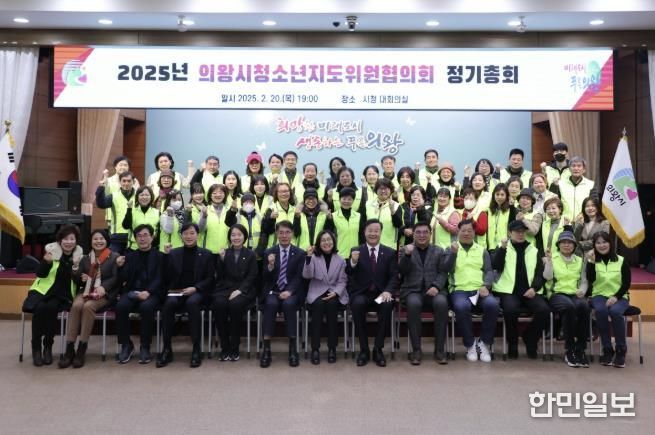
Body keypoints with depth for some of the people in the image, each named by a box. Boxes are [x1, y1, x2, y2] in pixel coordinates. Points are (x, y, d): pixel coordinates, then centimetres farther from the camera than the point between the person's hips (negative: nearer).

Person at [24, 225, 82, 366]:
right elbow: (40, 274, -3)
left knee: (51, 308, -30)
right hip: (43, 290, 0)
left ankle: (48, 346, -13)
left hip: (62, 294, 0)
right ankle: (36, 347, -12)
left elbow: (79, 282, -3)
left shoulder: (79, 256, 3)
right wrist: (46, 261, -23)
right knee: (39, 308, -29)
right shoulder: (52, 250, 1)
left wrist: (76, 267, -21)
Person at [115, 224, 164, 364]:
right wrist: (120, 267, -9)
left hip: (151, 293, -3)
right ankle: (126, 345, -11)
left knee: (146, 307, -35)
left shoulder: (159, 256, 7)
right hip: (132, 292, 3)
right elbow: (124, 279, 10)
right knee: (121, 306, -29)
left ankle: (145, 347, -19)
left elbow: (159, 279, -4)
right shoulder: (130, 256, 17)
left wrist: (147, 292, -20)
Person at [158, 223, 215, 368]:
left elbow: (210, 279, 4)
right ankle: (167, 348, -22)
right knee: (169, 304, -32)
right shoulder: (173, 253, 14)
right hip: (176, 292, 2)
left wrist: (195, 288, -13)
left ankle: (196, 349, -31)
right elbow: (166, 277, 6)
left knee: (192, 303, -36)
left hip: (197, 292, -2)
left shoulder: (206, 254, 10)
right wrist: (166, 255, -3)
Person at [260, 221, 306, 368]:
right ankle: (266, 348, -28)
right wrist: (270, 265, -17)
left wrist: (289, 291, -19)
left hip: (291, 292, -1)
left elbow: (299, 277, -2)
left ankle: (293, 347, -26)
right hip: (273, 291, 1)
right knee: (271, 303, -32)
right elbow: (265, 279, 3)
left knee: (288, 304, -33)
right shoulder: (269, 252, 8)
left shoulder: (300, 253, 5)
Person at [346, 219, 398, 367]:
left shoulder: (390, 253, 10)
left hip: (381, 294, 0)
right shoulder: (356, 251, 8)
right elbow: (349, 274, -3)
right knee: (357, 304, -33)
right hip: (361, 294, 0)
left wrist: (387, 291, -18)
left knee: (387, 305, -33)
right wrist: (352, 262, -25)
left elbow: (394, 276, 2)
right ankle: (364, 349, -20)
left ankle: (378, 349, -19)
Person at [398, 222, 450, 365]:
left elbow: (443, 273, 6)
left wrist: (436, 286, -14)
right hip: (413, 290, -1)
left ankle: (439, 349, -22)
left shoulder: (439, 251, 16)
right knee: (414, 303, -35)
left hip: (433, 290, 1)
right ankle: (416, 349, -25)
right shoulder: (406, 249, 13)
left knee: (442, 303, -33)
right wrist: (407, 255, -18)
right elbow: (402, 271, -1)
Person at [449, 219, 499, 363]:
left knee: (492, 304, -31)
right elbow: (448, 270, 1)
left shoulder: (482, 250, 20)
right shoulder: (450, 249, 15)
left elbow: (489, 271, 10)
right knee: (461, 307, -36)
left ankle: (484, 343, -11)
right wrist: (454, 253, -13)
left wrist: (485, 286, -9)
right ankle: (470, 345, -14)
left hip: (480, 290, 2)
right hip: (459, 290, -2)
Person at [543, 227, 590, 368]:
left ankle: (580, 349, -24)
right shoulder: (551, 258, 9)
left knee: (583, 306, -34)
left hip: (575, 294, 3)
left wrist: (582, 290, -4)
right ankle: (570, 350, -27)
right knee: (569, 307, -37)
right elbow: (547, 277, -5)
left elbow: (584, 281, 17)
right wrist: (548, 260, -15)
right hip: (557, 294, -3)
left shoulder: (579, 261, 19)